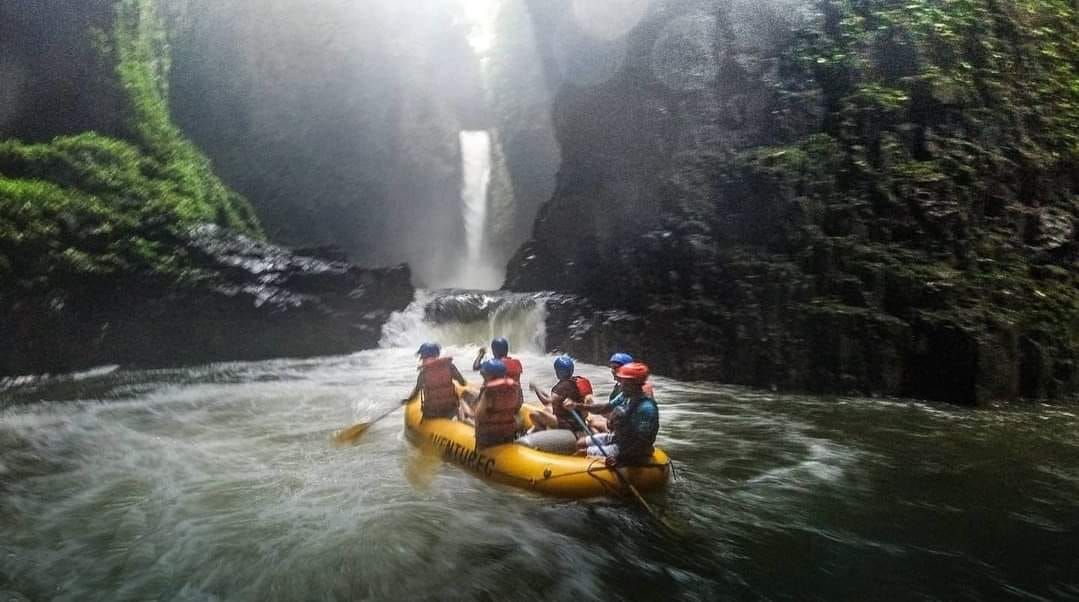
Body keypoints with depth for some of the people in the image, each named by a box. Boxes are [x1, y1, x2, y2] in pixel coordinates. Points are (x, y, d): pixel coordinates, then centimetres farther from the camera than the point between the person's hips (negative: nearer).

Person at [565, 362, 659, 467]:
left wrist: (619, 458, -33)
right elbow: (605, 408, 6)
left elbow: (642, 442, -29)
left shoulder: (646, 408, -29)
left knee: (582, 453, -11)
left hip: (628, 449, -9)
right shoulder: (626, 396, -3)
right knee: (581, 443, 12)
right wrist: (577, 406, -3)